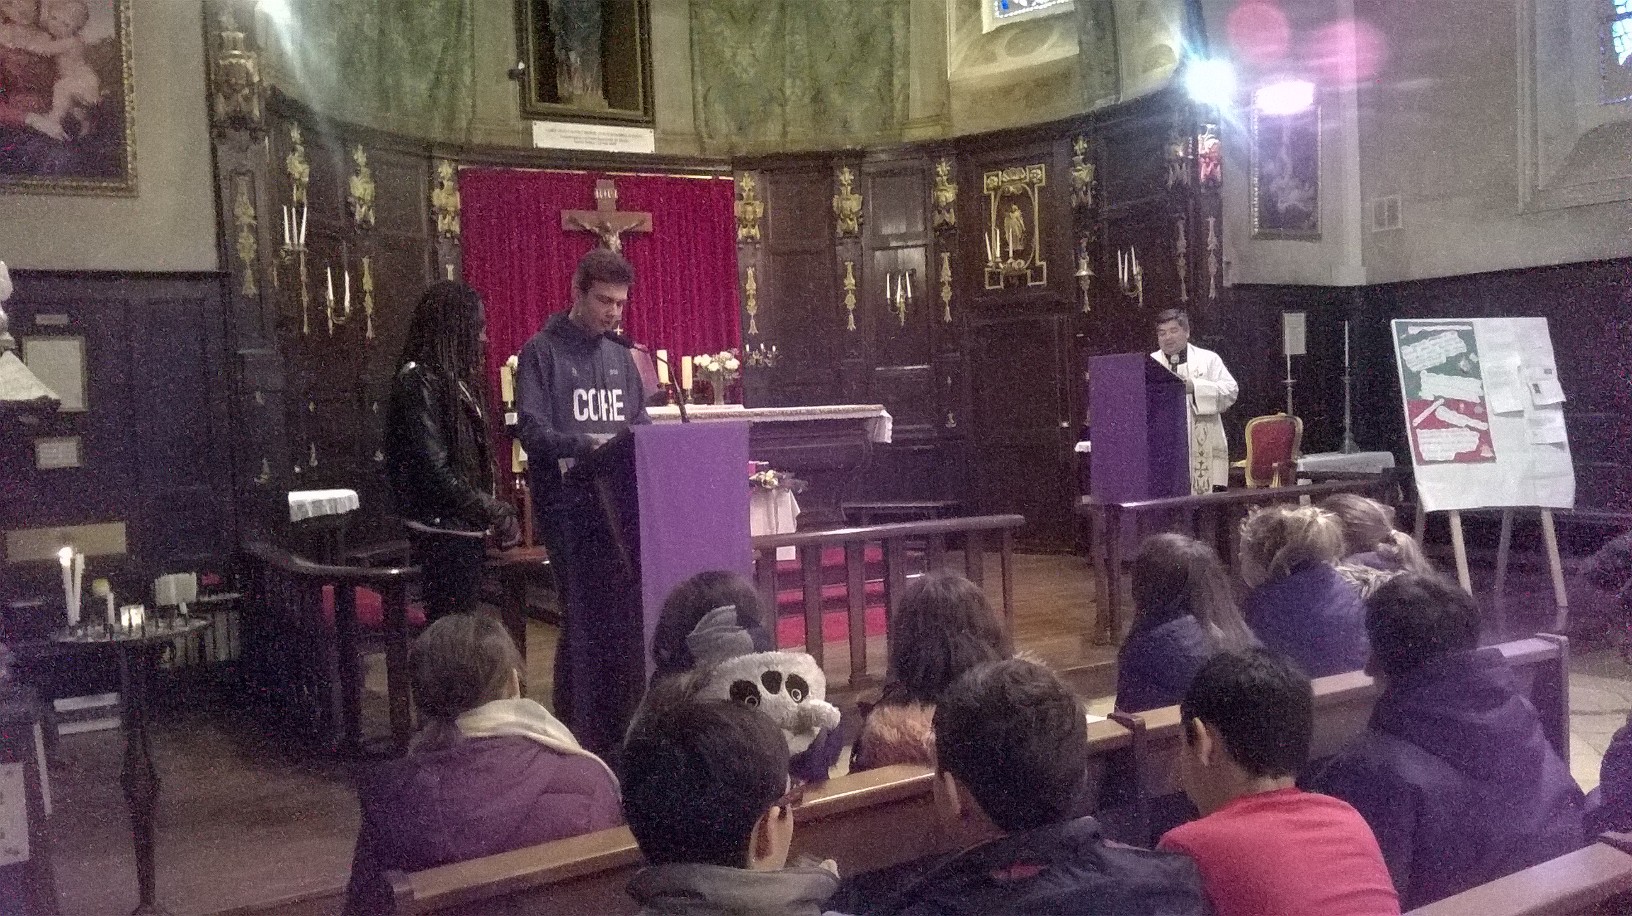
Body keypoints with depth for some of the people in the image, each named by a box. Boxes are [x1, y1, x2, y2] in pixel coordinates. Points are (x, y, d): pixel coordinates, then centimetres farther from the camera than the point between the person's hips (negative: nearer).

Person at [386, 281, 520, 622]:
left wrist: (497, 511, 6)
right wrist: (496, 512, -15)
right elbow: (435, 471, -19)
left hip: (465, 529, 9)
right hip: (443, 532, -9)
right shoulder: (419, 381, -12)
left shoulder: (454, 378, 15)